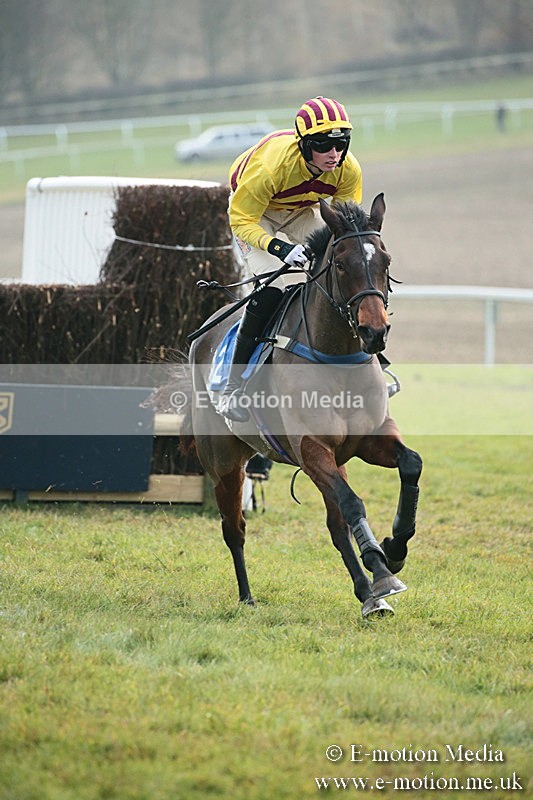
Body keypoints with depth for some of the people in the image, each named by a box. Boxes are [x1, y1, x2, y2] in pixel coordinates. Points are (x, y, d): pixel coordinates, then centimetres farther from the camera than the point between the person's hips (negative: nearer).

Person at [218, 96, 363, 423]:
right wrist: (279, 248, -44)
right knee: (270, 291, -23)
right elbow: (242, 220, -29)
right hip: (255, 213, -5)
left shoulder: (349, 171, -25)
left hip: (303, 211, 5)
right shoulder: (270, 165, -39)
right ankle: (234, 388, -15)